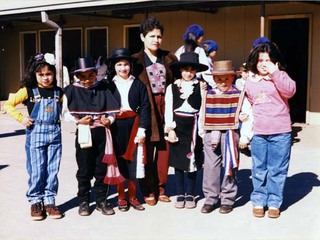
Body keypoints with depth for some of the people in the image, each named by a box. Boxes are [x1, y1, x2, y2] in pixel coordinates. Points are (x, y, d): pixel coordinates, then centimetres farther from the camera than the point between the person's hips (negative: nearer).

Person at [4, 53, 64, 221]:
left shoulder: (58, 92, 6)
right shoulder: (28, 91, -2)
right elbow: (8, 105, 1)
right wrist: (21, 118, -8)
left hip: (54, 134, 3)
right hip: (35, 134, -2)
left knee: (52, 170, 7)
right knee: (36, 170, 3)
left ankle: (49, 201, 18)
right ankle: (36, 202, 17)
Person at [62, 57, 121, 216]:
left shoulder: (104, 88, 3)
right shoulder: (72, 90, -1)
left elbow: (113, 109, 9)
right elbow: (65, 114, 2)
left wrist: (109, 120, -10)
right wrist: (78, 121, -13)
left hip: (102, 133, 2)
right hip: (84, 134, -1)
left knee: (102, 169, 8)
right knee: (84, 170, 6)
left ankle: (101, 201, 20)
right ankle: (83, 202, 19)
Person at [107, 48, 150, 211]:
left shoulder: (138, 84, 4)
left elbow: (145, 107, 0)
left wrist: (142, 129, -7)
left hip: (133, 127, 0)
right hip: (116, 128, 0)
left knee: (133, 161, 4)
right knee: (118, 161, 5)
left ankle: (132, 196, 19)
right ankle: (121, 197, 17)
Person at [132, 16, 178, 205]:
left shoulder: (169, 58, 10)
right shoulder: (136, 60, 2)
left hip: (166, 107, 3)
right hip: (145, 109, -3)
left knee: (164, 150, 7)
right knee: (147, 152, 4)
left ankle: (161, 188, 19)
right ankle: (148, 191, 14)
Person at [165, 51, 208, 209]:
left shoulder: (200, 86, 1)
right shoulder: (172, 87, 4)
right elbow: (168, 109, 2)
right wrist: (170, 129, -5)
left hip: (193, 126, -1)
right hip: (178, 126, 1)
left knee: (192, 161, 5)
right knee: (178, 162, 6)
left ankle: (190, 195, 17)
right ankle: (180, 195, 17)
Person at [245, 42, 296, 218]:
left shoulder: (280, 76, 1)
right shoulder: (250, 82, 10)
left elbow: (290, 91, -19)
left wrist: (275, 73, -22)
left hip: (280, 133, -3)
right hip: (258, 133, 3)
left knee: (277, 170, 4)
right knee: (259, 170, 10)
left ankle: (274, 203, 15)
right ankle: (258, 201, 21)